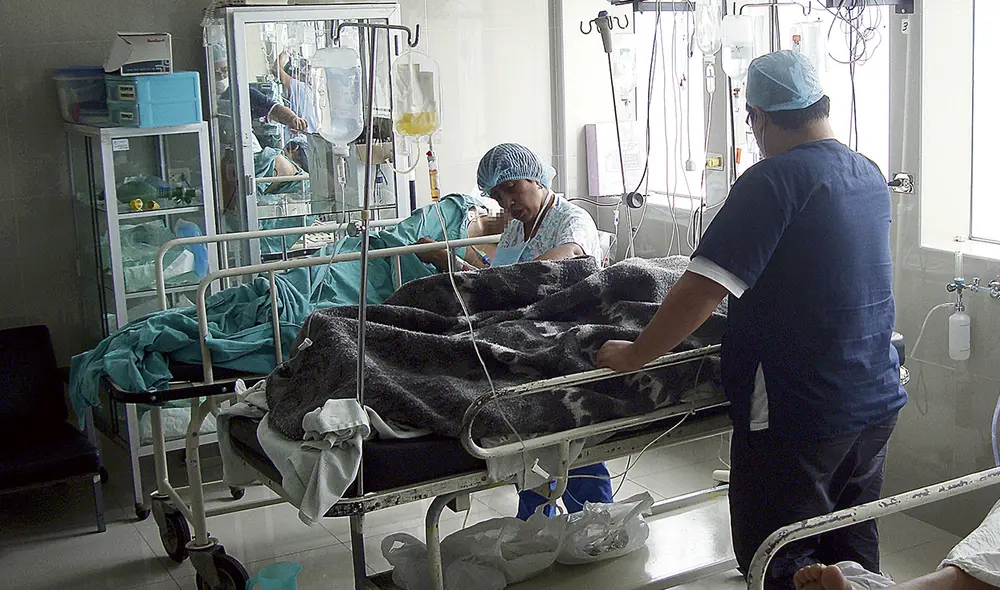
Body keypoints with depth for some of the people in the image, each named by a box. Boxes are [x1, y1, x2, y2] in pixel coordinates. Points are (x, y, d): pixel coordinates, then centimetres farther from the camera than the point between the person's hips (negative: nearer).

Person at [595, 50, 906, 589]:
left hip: (798, 412, -8)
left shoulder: (774, 180, -19)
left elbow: (702, 290, -24)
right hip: (877, 402, 8)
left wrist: (633, 355, -13)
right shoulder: (871, 177, 8)